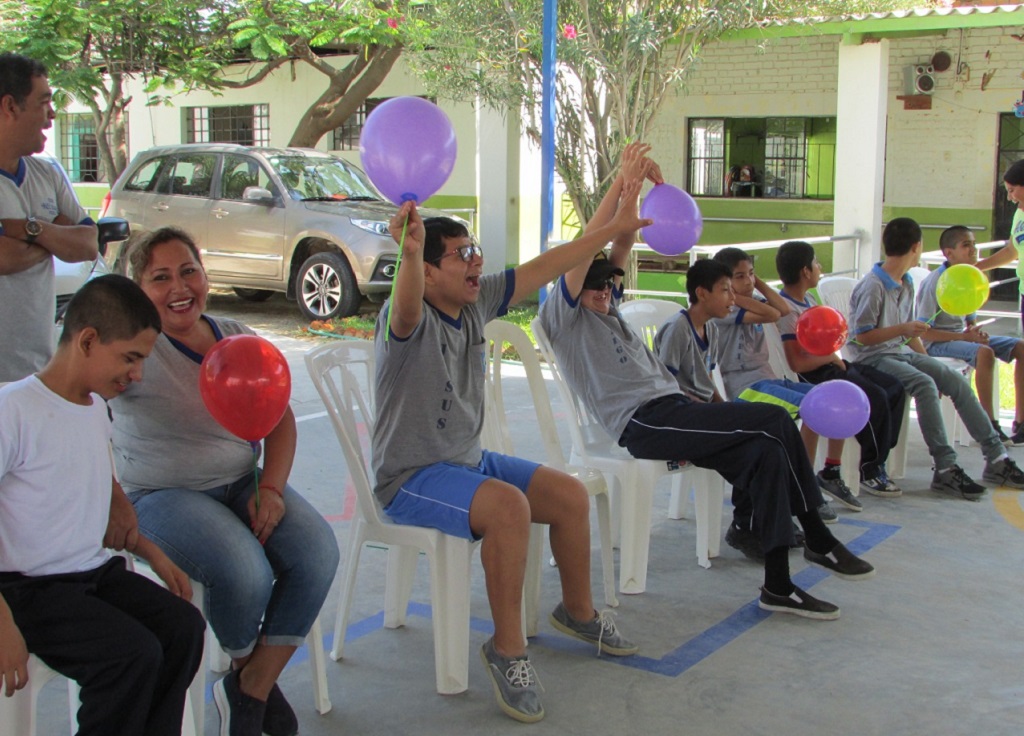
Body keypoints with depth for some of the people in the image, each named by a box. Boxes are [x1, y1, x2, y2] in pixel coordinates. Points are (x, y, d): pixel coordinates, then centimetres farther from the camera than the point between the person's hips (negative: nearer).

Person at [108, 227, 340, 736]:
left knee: (317, 553, -19)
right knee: (246, 571, -30)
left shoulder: (238, 338, 8)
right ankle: (247, 666, 6)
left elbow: (280, 419, 9)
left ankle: (251, 691, -2)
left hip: (241, 483, 6)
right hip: (163, 496, -5)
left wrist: (271, 489, -6)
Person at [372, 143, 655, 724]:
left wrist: (617, 226, 1)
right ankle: (508, 649, -17)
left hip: (470, 459, 8)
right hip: (412, 478, -8)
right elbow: (408, 304, -47)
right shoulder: (408, 320, -21)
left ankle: (578, 611, 28)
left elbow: (545, 267, 3)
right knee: (509, 506, -33)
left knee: (572, 496, 3)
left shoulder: (477, 302, 0)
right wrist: (410, 254, -69)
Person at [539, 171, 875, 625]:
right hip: (644, 422, -9)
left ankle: (778, 584, -6)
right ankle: (817, 539, -3)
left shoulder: (606, 309, 26)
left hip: (671, 408, 9)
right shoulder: (562, 316, 2)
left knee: (767, 450, -12)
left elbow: (621, 246, 18)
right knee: (775, 420, -16)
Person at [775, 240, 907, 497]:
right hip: (816, 375, -11)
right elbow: (796, 363, -25)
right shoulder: (787, 309, -18)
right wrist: (831, 358, -12)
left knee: (895, 387, 5)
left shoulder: (807, 298, 14)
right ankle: (871, 471, -7)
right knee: (876, 397, -24)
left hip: (832, 364, 11)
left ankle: (876, 463, 7)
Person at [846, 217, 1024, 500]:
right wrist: (902, 329, -24)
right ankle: (945, 469, -31)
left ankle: (996, 458, -5)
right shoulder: (873, 287, -15)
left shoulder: (906, 285, 14)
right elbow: (862, 336, -16)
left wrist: (929, 363, 11)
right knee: (925, 384, -32)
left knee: (956, 381, -8)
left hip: (902, 352, 9)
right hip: (874, 358, -9)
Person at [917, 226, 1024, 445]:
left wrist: (976, 332, -7)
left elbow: (969, 321, 18)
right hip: (937, 343, -8)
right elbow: (924, 331, -19)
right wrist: (965, 336, -22)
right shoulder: (935, 283, -16)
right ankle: (990, 424, -26)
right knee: (984, 352, -34)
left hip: (962, 336, 8)